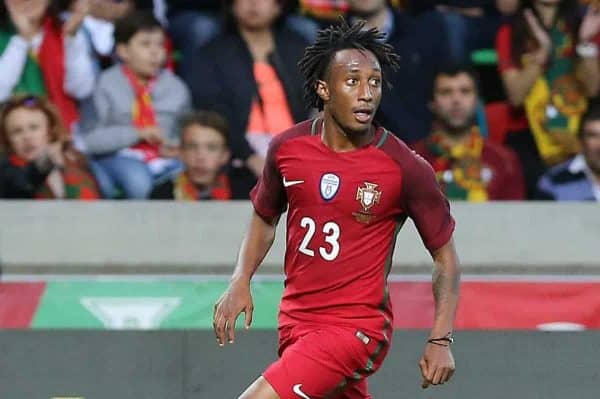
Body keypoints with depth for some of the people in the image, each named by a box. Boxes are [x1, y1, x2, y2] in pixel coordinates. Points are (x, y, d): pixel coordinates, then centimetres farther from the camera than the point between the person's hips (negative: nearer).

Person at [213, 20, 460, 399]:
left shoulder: (406, 168, -13)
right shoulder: (288, 148, -1)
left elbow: (445, 255, -3)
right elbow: (265, 217, 18)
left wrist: (441, 341, -11)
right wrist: (240, 281, 2)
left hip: (357, 327, -6)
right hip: (295, 319, 6)